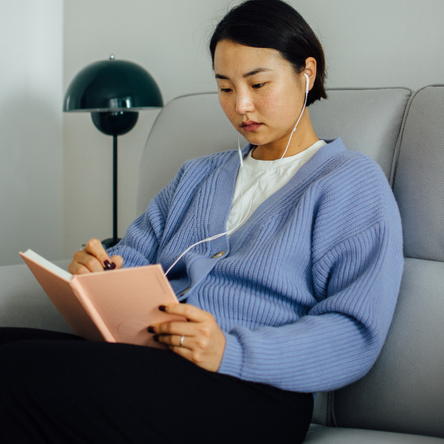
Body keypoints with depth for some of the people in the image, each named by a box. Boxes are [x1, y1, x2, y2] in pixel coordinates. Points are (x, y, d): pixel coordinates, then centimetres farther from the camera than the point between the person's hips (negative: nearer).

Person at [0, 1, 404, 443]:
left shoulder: (354, 182, 6)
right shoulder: (199, 175, 28)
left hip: (252, 392, -6)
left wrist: (232, 350, -21)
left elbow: (356, 335, -6)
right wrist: (99, 268, -5)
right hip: (148, 360, 6)